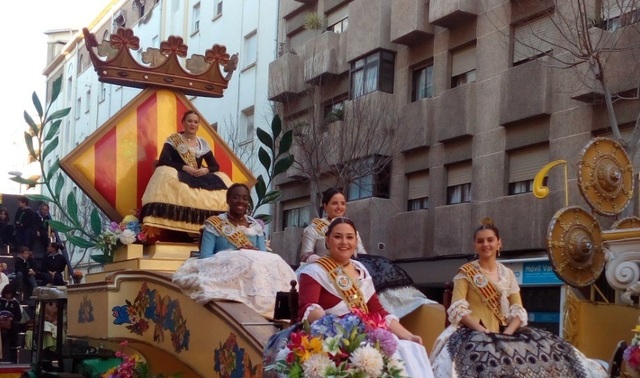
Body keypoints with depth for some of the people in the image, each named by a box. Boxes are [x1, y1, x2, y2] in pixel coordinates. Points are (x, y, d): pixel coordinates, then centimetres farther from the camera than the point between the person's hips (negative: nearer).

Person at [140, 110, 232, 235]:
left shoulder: (203, 144, 14)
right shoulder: (173, 140, 3)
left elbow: (216, 166, 12)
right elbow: (163, 161, -11)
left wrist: (206, 170, -12)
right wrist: (183, 167, -21)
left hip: (199, 179, 4)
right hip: (178, 177, -4)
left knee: (223, 179, -19)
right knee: (166, 173, -37)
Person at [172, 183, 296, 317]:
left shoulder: (256, 227, 18)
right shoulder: (214, 225, 6)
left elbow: (264, 256, 9)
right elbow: (204, 257, -4)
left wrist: (254, 253, -14)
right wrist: (235, 253, -14)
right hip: (223, 273, -4)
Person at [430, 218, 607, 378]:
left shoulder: (508, 274, 14)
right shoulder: (465, 273, 3)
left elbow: (518, 311, 7)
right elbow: (457, 310, -7)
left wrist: (507, 332, -12)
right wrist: (483, 331, -19)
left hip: (505, 331, 4)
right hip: (474, 332, -4)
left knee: (544, 349, -18)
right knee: (482, 357, -34)